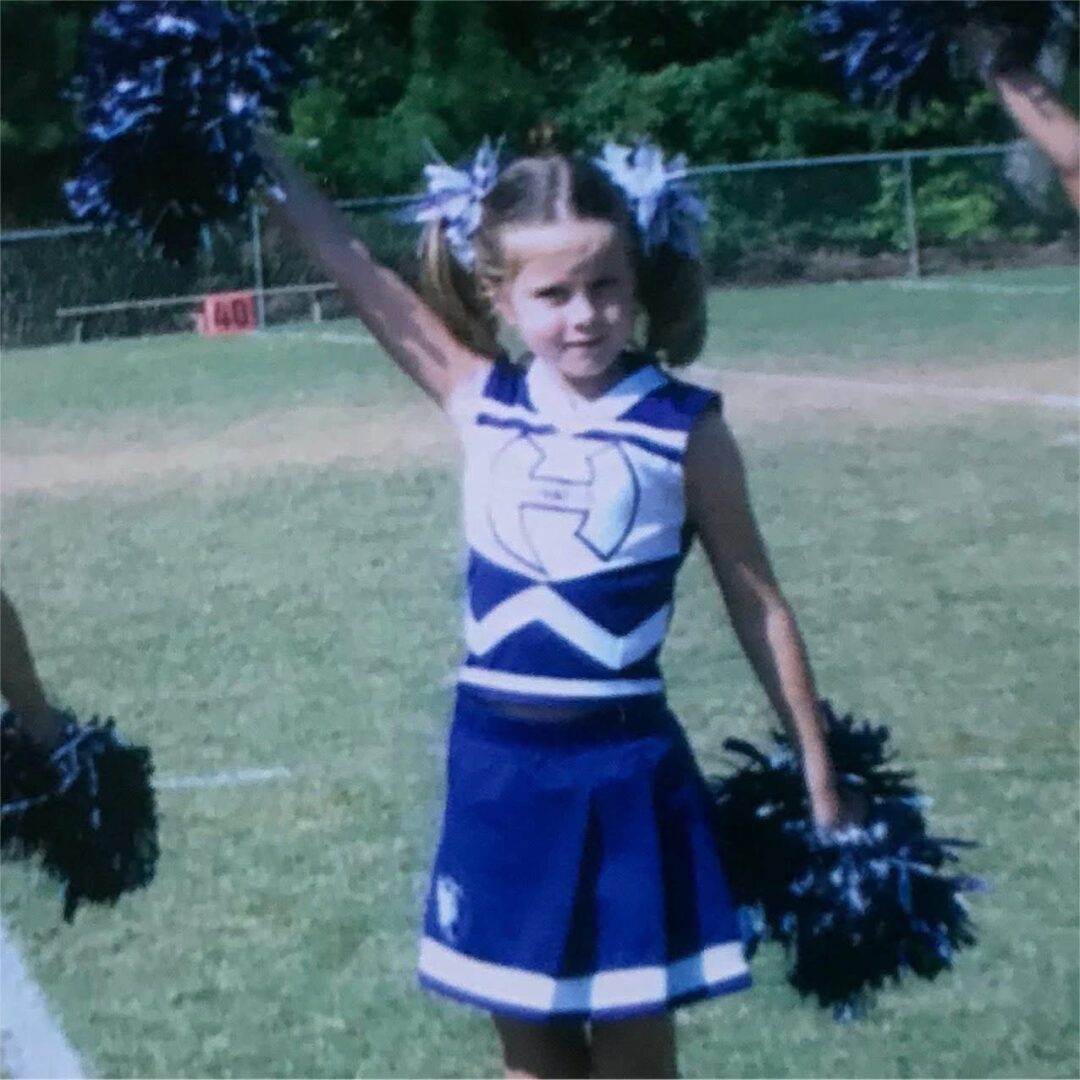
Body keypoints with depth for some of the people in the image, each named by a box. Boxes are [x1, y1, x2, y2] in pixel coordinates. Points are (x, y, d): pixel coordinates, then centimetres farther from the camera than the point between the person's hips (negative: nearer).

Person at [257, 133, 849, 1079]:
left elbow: (758, 604, 1)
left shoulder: (685, 429, -6)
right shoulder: (482, 402, 1)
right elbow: (355, 268, 0)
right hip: (495, 766, 3)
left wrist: (819, 776, 3)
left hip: (622, 771, -3)